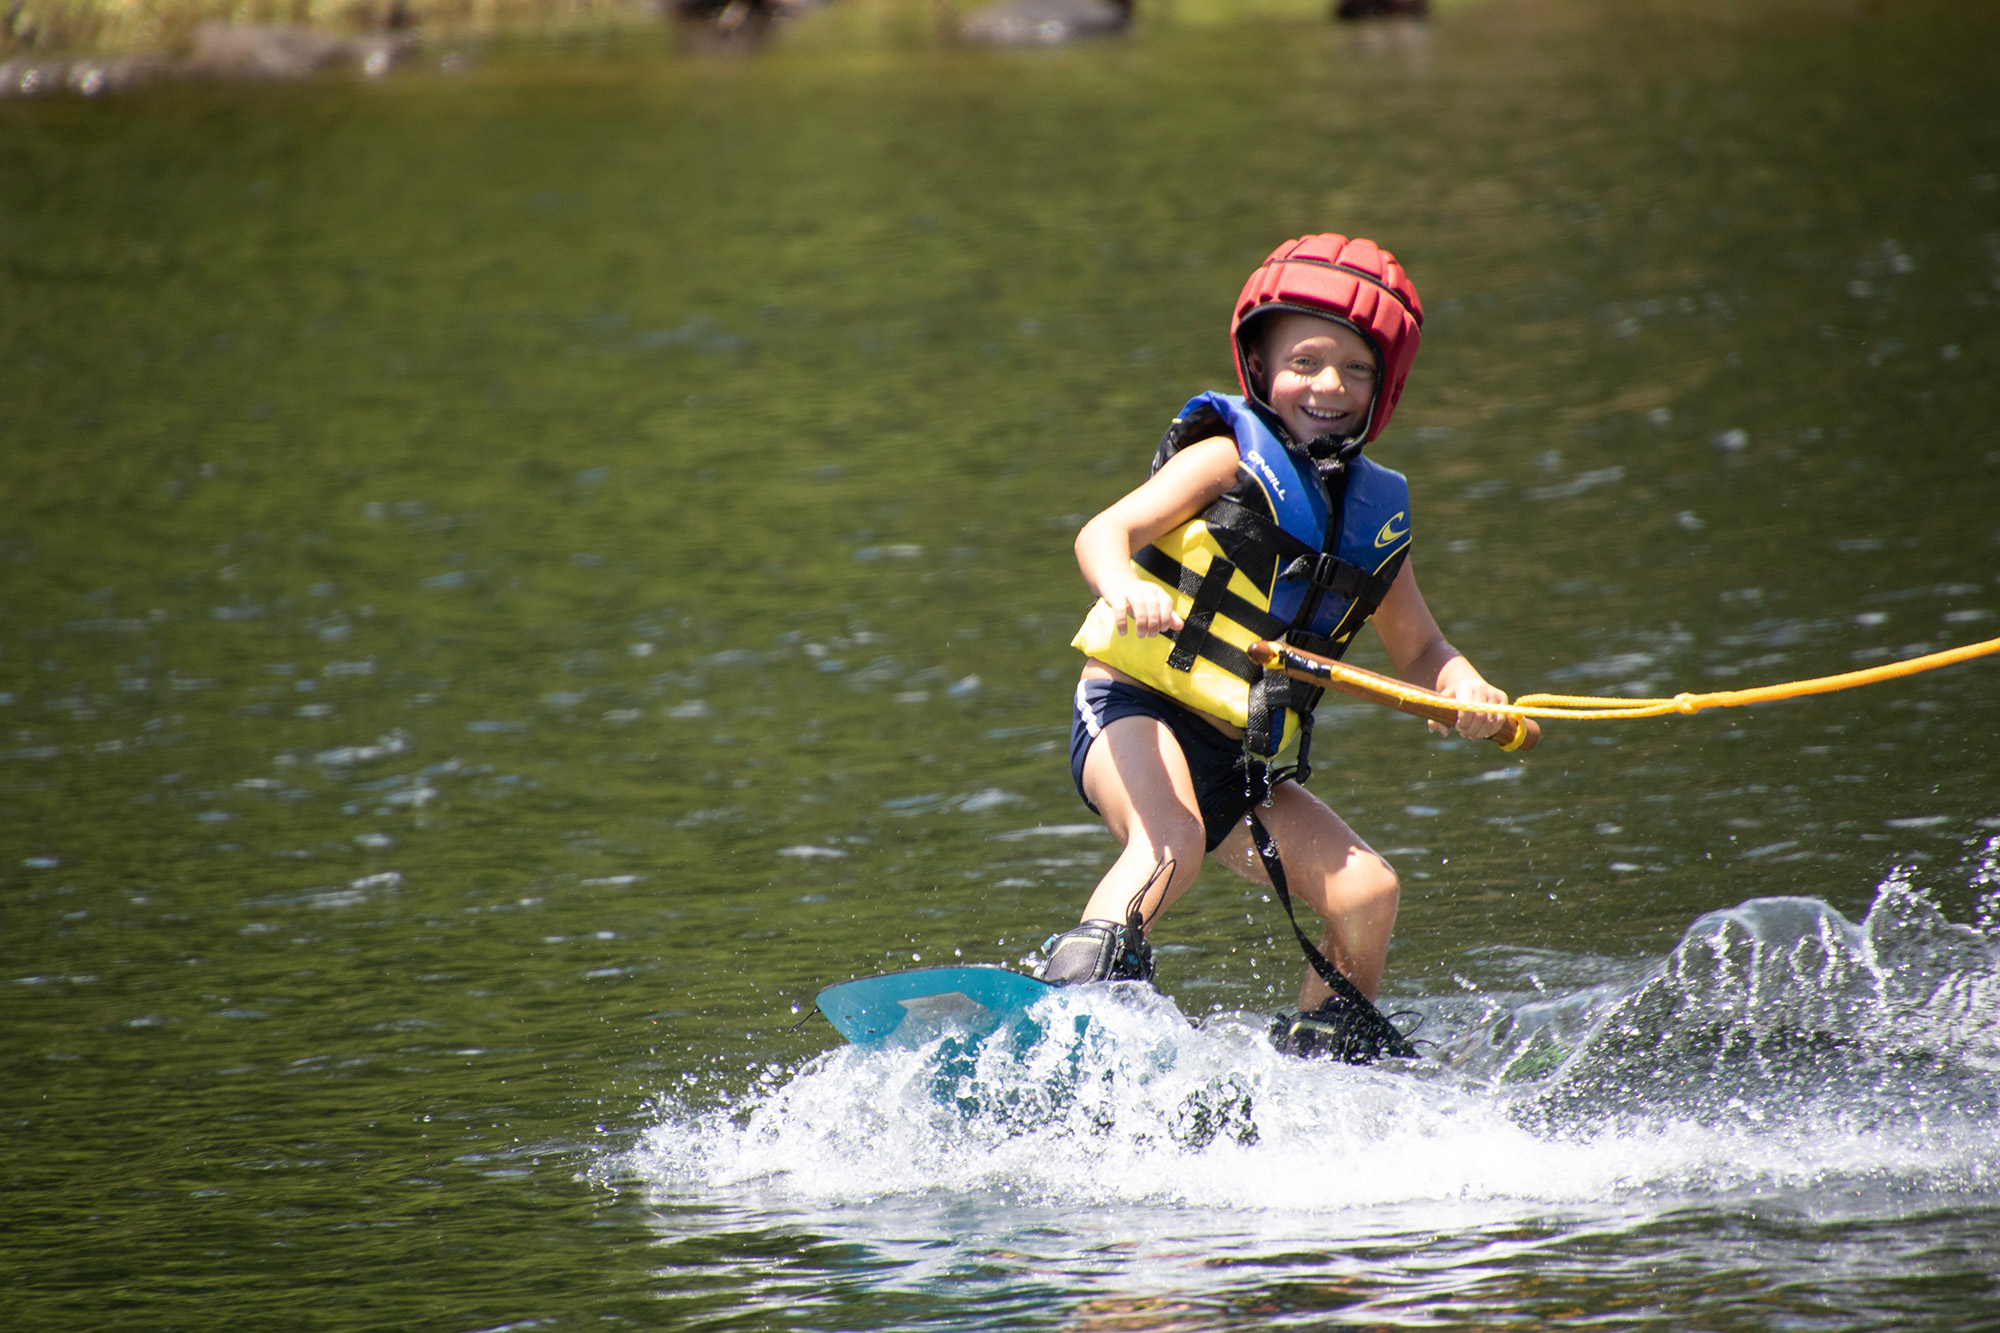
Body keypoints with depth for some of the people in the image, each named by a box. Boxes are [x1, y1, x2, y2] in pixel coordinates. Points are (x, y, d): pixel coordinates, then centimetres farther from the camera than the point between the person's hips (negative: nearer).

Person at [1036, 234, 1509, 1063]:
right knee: (1173, 840, -35)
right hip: (1135, 716, -6)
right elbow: (1104, 534, -15)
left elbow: (1417, 650, 22)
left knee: (1366, 892, -5)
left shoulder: (1375, 518, 13)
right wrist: (1124, 587, -40)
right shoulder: (1231, 460, -3)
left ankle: (1324, 1048, 17)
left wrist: (1462, 690, -2)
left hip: (1245, 766, 6)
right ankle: (1081, 984, -48)